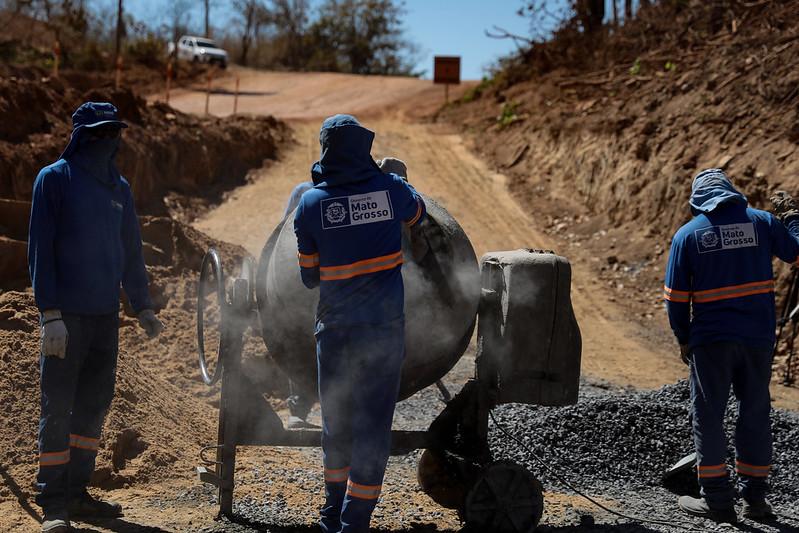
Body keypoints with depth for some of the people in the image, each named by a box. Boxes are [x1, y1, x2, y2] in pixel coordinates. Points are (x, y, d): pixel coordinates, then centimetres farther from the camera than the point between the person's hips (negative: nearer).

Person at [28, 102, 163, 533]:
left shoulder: (118, 187, 12)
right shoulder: (54, 178, -6)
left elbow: (131, 251, 18)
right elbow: (40, 250, -10)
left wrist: (143, 306, 13)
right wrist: (50, 316, -16)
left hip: (106, 315, 6)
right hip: (67, 316, -6)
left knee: (95, 405, 11)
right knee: (58, 408, -3)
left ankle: (77, 492, 22)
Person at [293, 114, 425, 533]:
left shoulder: (310, 203, -5)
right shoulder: (389, 188, -5)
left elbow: (309, 276, 3)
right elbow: (417, 213, 20)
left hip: (335, 328, 1)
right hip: (384, 327, -1)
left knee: (336, 422, 17)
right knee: (372, 424, 4)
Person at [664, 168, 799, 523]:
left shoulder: (687, 234, -2)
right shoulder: (761, 222, 1)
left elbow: (676, 297, -1)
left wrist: (683, 340, 10)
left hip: (711, 340, -2)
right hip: (759, 337, 2)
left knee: (708, 416, 6)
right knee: (755, 414, 13)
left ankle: (717, 500, 7)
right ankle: (755, 497, 17)